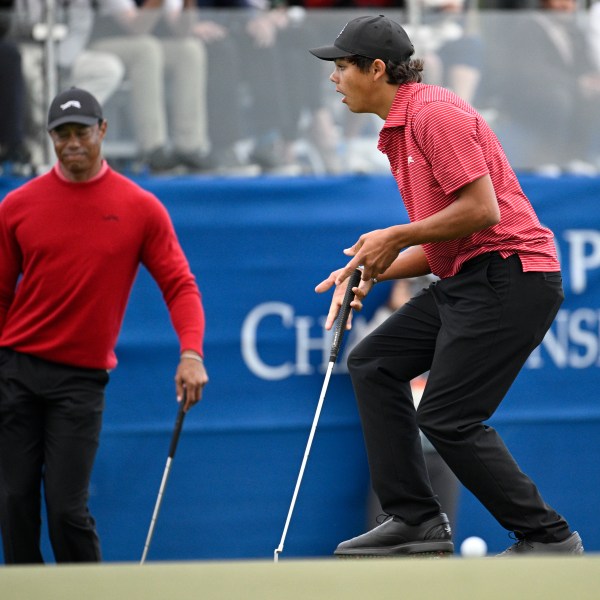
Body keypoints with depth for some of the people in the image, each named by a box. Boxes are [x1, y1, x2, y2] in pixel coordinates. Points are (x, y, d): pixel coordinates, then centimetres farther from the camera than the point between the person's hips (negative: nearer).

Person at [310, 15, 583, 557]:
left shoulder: (434, 112, -14)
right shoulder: (398, 133, 19)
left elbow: (482, 210, -22)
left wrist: (397, 237, -13)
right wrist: (373, 271, 8)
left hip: (509, 274, -11)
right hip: (465, 280, 11)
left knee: (447, 418, -12)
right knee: (373, 364, 11)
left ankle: (547, 538, -4)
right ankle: (417, 521, 9)